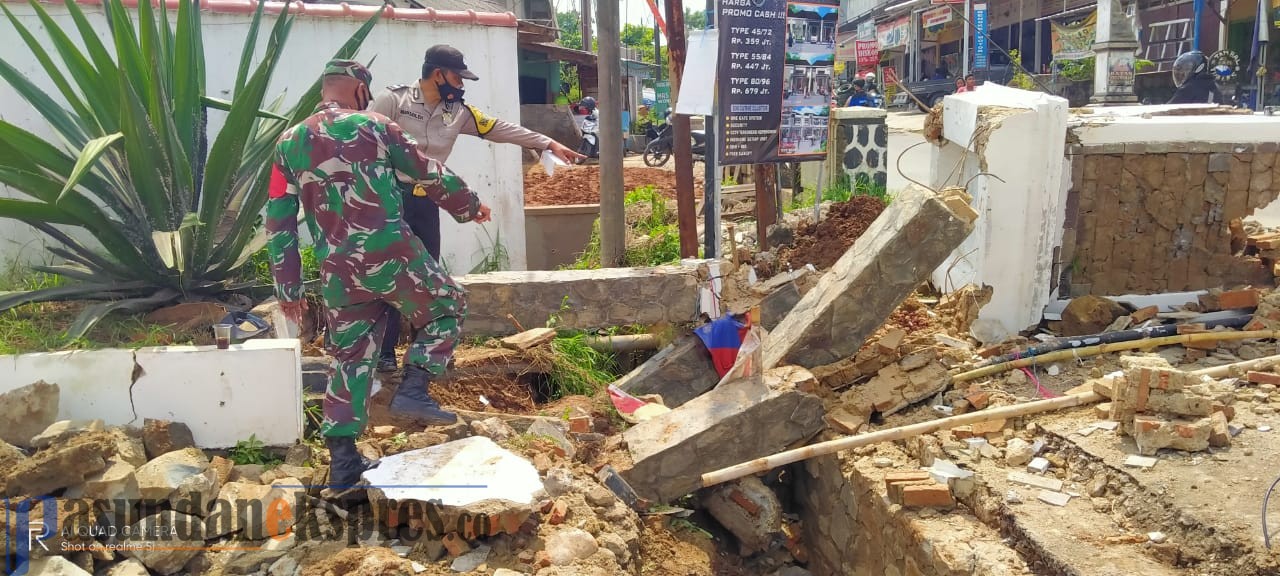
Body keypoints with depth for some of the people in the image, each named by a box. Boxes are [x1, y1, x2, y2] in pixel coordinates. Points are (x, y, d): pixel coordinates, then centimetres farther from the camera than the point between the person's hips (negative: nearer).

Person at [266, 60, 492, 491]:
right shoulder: (373, 127, 1)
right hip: (389, 254, -4)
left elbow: (279, 224, 10)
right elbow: (431, 176, 9)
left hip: (338, 273, 4)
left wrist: (288, 290, 16)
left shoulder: (288, 144, 11)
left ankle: (343, 463, 16)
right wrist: (471, 206, 26)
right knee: (448, 307, 18)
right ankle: (413, 390, 2)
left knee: (350, 360, 14)